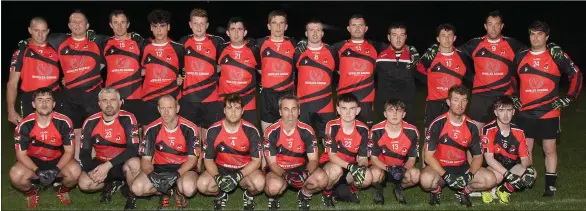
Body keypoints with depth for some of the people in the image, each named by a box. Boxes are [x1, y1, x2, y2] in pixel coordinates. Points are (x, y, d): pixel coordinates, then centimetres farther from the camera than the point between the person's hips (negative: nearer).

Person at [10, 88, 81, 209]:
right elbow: (21, 154, -10)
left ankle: (63, 190, 7)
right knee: (15, 175, -31)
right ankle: (31, 192, 6)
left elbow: (69, 151, -10)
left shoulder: (64, 122, -17)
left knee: (75, 172, -31)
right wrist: (37, 171, -24)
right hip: (33, 162, 0)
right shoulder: (24, 125, -15)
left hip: (58, 161, 0)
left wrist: (56, 170, -25)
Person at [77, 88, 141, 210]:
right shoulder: (90, 123, -6)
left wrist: (108, 165, -31)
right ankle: (113, 185, 6)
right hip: (100, 164, 3)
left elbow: (133, 149, -25)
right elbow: (84, 153, -3)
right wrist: (91, 170, -24)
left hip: (122, 164, -3)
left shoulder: (127, 119, -16)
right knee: (84, 183, -23)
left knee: (134, 163, -36)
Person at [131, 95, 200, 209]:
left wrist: (176, 174, -27)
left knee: (189, 189, -36)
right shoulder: (152, 129, -7)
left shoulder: (189, 128, -13)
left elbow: (192, 158, -11)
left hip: (183, 168, -2)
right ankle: (173, 190, 0)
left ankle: (178, 191, 3)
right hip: (159, 168, 3)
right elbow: (146, 159, -4)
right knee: (137, 188, -24)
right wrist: (152, 175, -26)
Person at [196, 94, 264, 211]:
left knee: (259, 183, -33)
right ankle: (221, 194, 8)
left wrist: (238, 176, -25)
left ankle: (249, 195, 5)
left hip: (245, 169, -1)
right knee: (202, 184, -27)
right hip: (220, 169, 1)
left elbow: (256, 160, -11)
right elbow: (208, 160, -5)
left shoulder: (251, 130, -14)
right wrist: (218, 178, -24)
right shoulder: (213, 131, -11)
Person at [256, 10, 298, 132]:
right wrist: (268, 76, 8)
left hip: (287, 93, 0)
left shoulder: (293, 44, 2)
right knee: (267, 133, 6)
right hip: (267, 93, 0)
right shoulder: (261, 43, 0)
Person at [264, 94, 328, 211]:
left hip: (300, 168, 2)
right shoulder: (271, 132, -14)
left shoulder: (307, 131, -9)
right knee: (274, 186, -37)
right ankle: (273, 196, 2)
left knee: (322, 178, -27)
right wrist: (286, 176, -31)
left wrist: (306, 173, -31)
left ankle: (304, 194, 6)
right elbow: (272, 163, -11)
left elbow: (313, 159, -8)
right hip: (278, 170, -2)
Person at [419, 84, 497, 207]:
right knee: (426, 179, -37)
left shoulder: (471, 127, -3)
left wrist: (469, 175, -18)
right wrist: (446, 176, -25)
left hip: (462, 168, 4)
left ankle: (464, 190, 8)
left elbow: (478, 157, 1)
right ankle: (436, 190, 0)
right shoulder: (438, 124, -14)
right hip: (440, 168, -3)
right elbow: (428, 157, -15)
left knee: (490, 180, -20)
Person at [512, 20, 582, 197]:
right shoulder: (521, 57, 4)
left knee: (549, 149, 5)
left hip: (549, 113, -2)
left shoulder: (556, 55, -4)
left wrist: (569, 98, -1)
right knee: (526, 149, 8)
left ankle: (550, 185, 13)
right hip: (525, 113, 2)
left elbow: (576, 75, 3)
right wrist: (514, 97, 12)